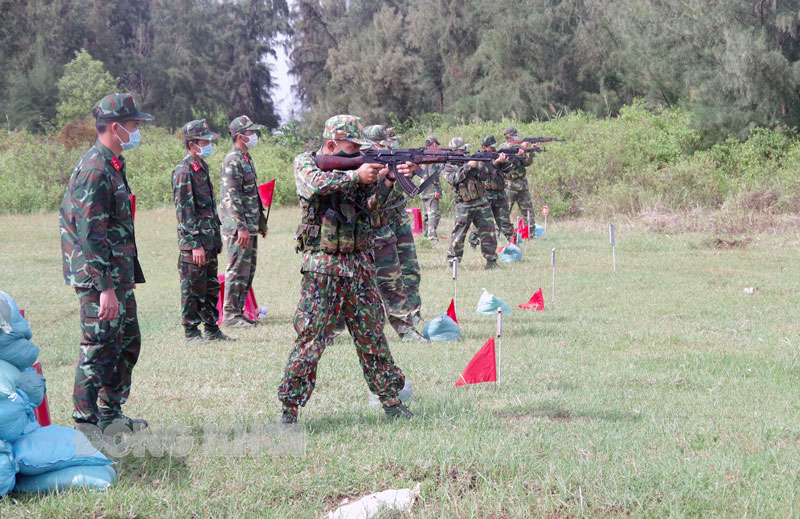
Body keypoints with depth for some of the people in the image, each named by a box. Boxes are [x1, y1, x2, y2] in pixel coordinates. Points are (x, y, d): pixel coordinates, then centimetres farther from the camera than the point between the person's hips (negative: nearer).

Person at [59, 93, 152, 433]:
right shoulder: (94, 171, -18)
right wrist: (106, 288, -26)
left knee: (127, 342, 16)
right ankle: (86, 422, 1)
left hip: (118, 274, 10)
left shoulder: (113, 165, 14)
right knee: (98, 346, -6)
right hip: (98, 276, -10)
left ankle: (111, 414, 25)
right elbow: (91, 235, -23)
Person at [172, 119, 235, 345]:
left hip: (209, 240, 9)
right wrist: (195, 244, -20)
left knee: (211, 286, 14)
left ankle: (211, 329, 23)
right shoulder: (183, 171, -15)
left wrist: (217, 237, 20)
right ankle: (191, 333, 6)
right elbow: (184, 211, -18)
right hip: (193, 243, -9)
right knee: (193, 289, -1)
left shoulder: (203, 167, 14)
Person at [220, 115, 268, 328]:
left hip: (251, 226, 10)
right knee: (238, 270, -7)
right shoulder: (232, 161, -13)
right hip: (238, 227, -10)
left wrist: (261, 223, 25)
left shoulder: (247, 159, 17)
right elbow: (231, 197, -19)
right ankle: (230, 314, -2)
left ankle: (239, 311, 18)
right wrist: (241, 227, -23)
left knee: (248, 270, 12)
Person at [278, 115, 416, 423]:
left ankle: (391, 402, 17)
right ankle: (289, 409, 1)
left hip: (359, 265, 5)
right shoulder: (305, 163, 0)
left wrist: (388, 179, -18)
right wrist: (356, 176, -28)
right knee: (310, 339, -6)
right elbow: (316, 183, -22)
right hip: (322, 267, -5)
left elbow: (372, 203, -1)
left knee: (372, 337, 9)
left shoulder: (357, 168, 13)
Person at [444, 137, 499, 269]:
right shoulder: (449, 167, 0)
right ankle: (452, 262, 3)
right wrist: (468, 166, -23)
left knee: (488, 232, 2)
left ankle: (491, 261, 10)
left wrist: (479, 165, -17)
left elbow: (483, 175, 0)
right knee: (459, 235, -7)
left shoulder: (471, 160, 10)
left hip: (481, 203, 4)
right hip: (464, 206, -4)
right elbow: (454, 179, -20)